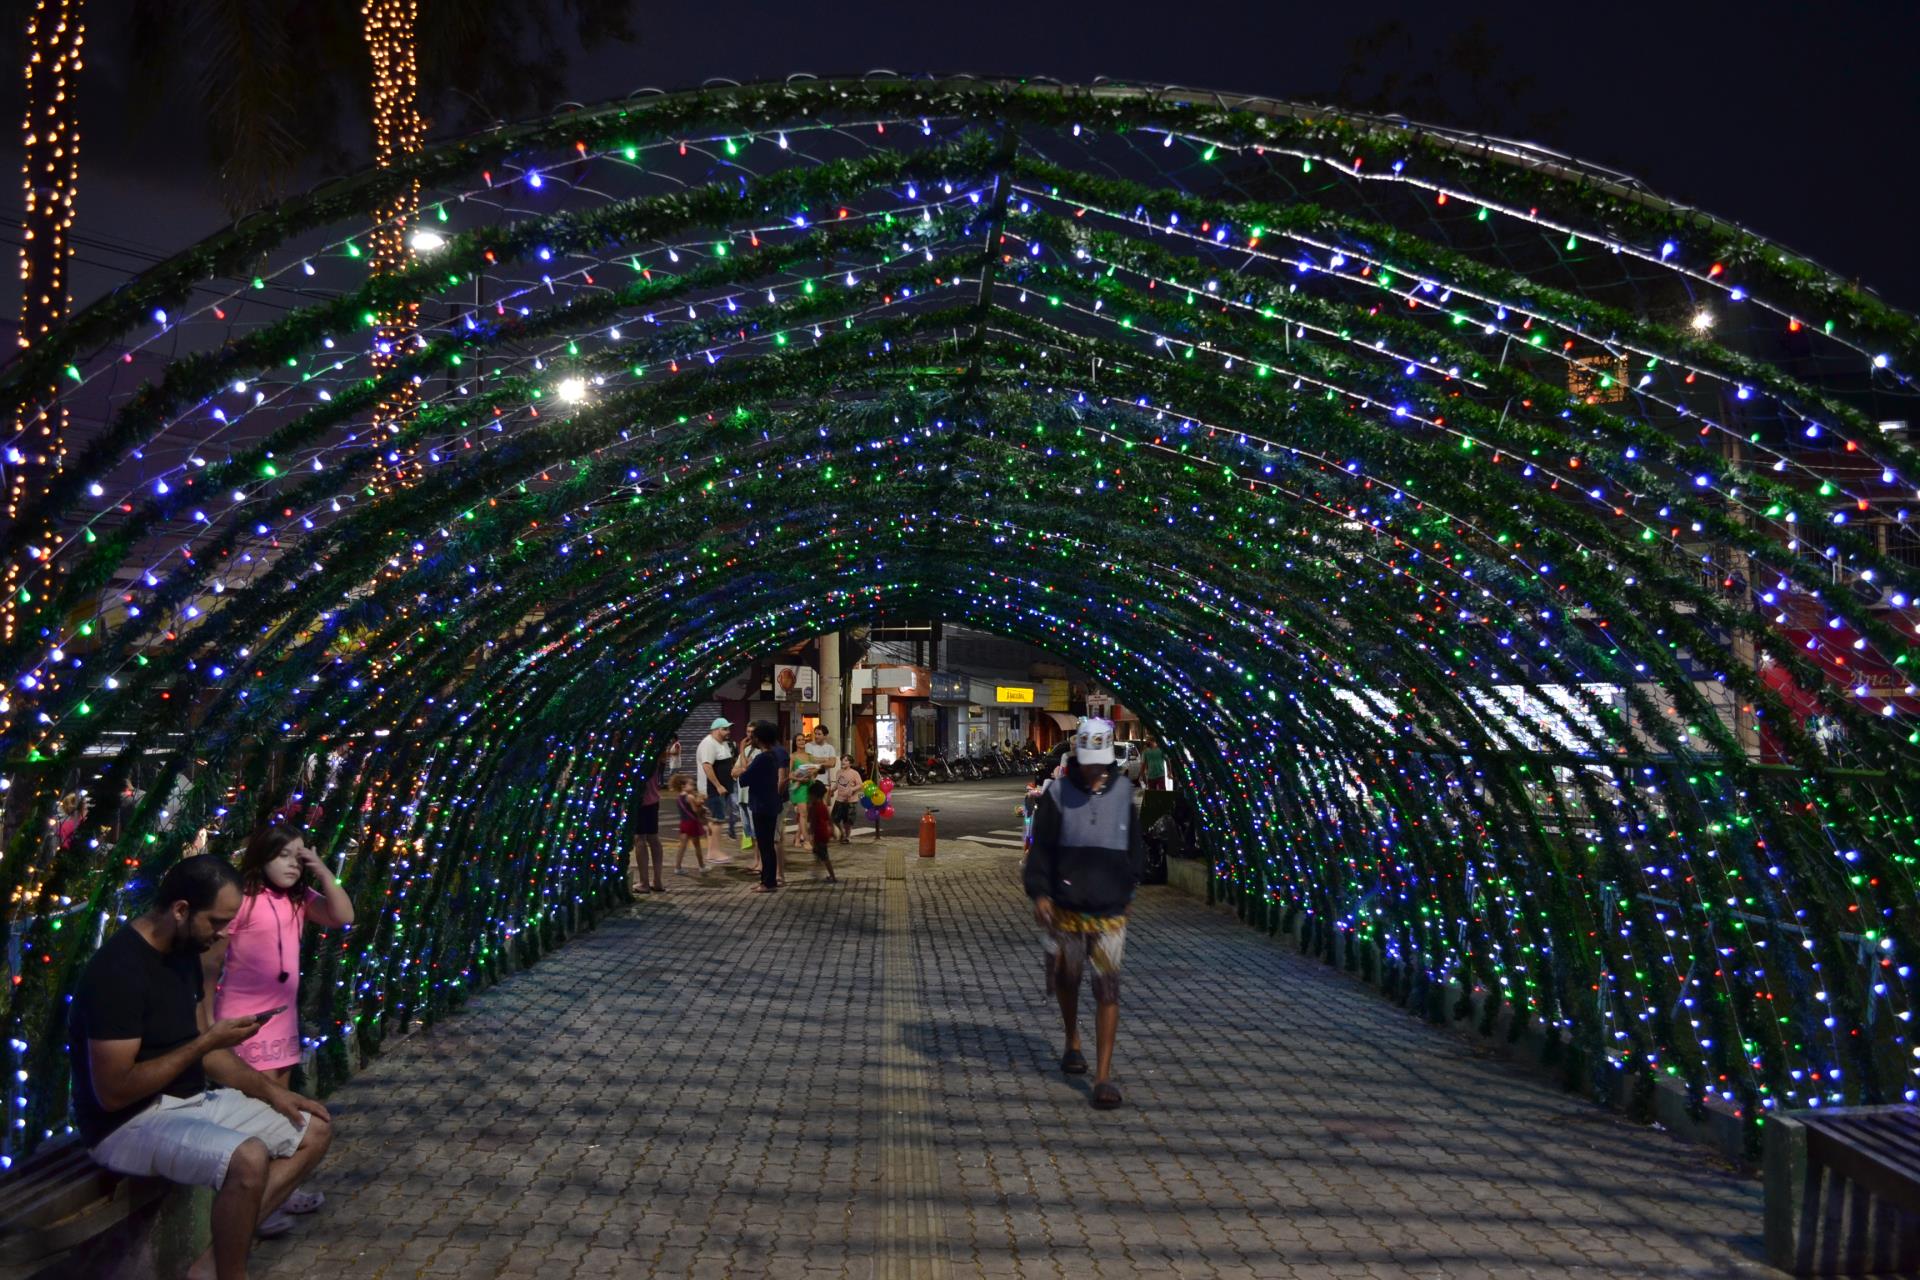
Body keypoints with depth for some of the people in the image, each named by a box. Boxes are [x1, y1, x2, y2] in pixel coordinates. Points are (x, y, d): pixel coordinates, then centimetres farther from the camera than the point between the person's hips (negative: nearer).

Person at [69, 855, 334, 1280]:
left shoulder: (183, 952, 5)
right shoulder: (119, 970, -23)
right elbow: (112, 1092, -25)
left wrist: (268, 1089, 3)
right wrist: (206, 1042, -22)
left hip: (192, 1100, 10)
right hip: (128, 1123, -10)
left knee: (315, 1128, 5)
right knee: (248, 1157, -34)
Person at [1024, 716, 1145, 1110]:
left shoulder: (1123, 791, 2)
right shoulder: (1059, 794, -3)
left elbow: (1135, 845, 14)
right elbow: (1040, 847, -2)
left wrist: (1128, 886, 14)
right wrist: (1039, 892, -12)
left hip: (1110, 911, 0)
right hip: (1065, 908, 0)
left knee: (1108, 989, -6)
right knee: (1066, 978, 16)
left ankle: (1103, 1076, -4)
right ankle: (1073, 1044, 42)